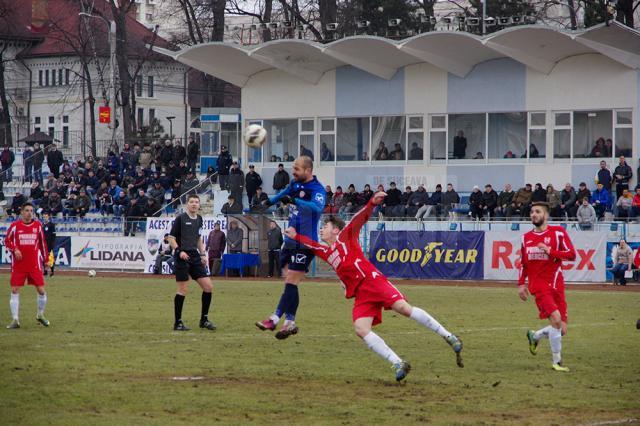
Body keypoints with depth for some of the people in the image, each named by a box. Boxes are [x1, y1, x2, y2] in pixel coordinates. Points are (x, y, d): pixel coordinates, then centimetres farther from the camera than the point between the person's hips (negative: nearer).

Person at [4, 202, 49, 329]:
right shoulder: (15, 226, 0)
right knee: (15, 290, -4)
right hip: (18, 265, -1)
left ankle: (40, 315, 22)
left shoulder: (38, 225, 6)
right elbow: (7, 241, 7)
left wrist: (46, 259, 13)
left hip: (35, 264, 1)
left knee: (41, 290, -1)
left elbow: (42, 243, 14)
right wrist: (15, 249, -11)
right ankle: (15, 320, 2)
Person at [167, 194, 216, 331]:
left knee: (208, 286, 0)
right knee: (182, 290, -6)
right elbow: (171, 238, -6)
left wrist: (203, 254, 16)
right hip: (183, 257, -7)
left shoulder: (199, 219, 14)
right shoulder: (180, 218, -6)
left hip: (195, 256, 7)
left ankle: (204, 319, 12)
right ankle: (178, 322, 3)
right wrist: (179, 251, -19)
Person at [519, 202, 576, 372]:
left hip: (556, 285, 1)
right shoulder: (526, 237, 11)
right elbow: (523, 263, 20)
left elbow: (571, 254, -8)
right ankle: (557, 361, -13)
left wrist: (550, 251, -18)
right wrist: (521, 283, 12)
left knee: (561, 330, 2)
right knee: (555, 318, -24)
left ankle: (534, 336, 33)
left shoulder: (558, 232, 0)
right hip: (539, 286, -1)